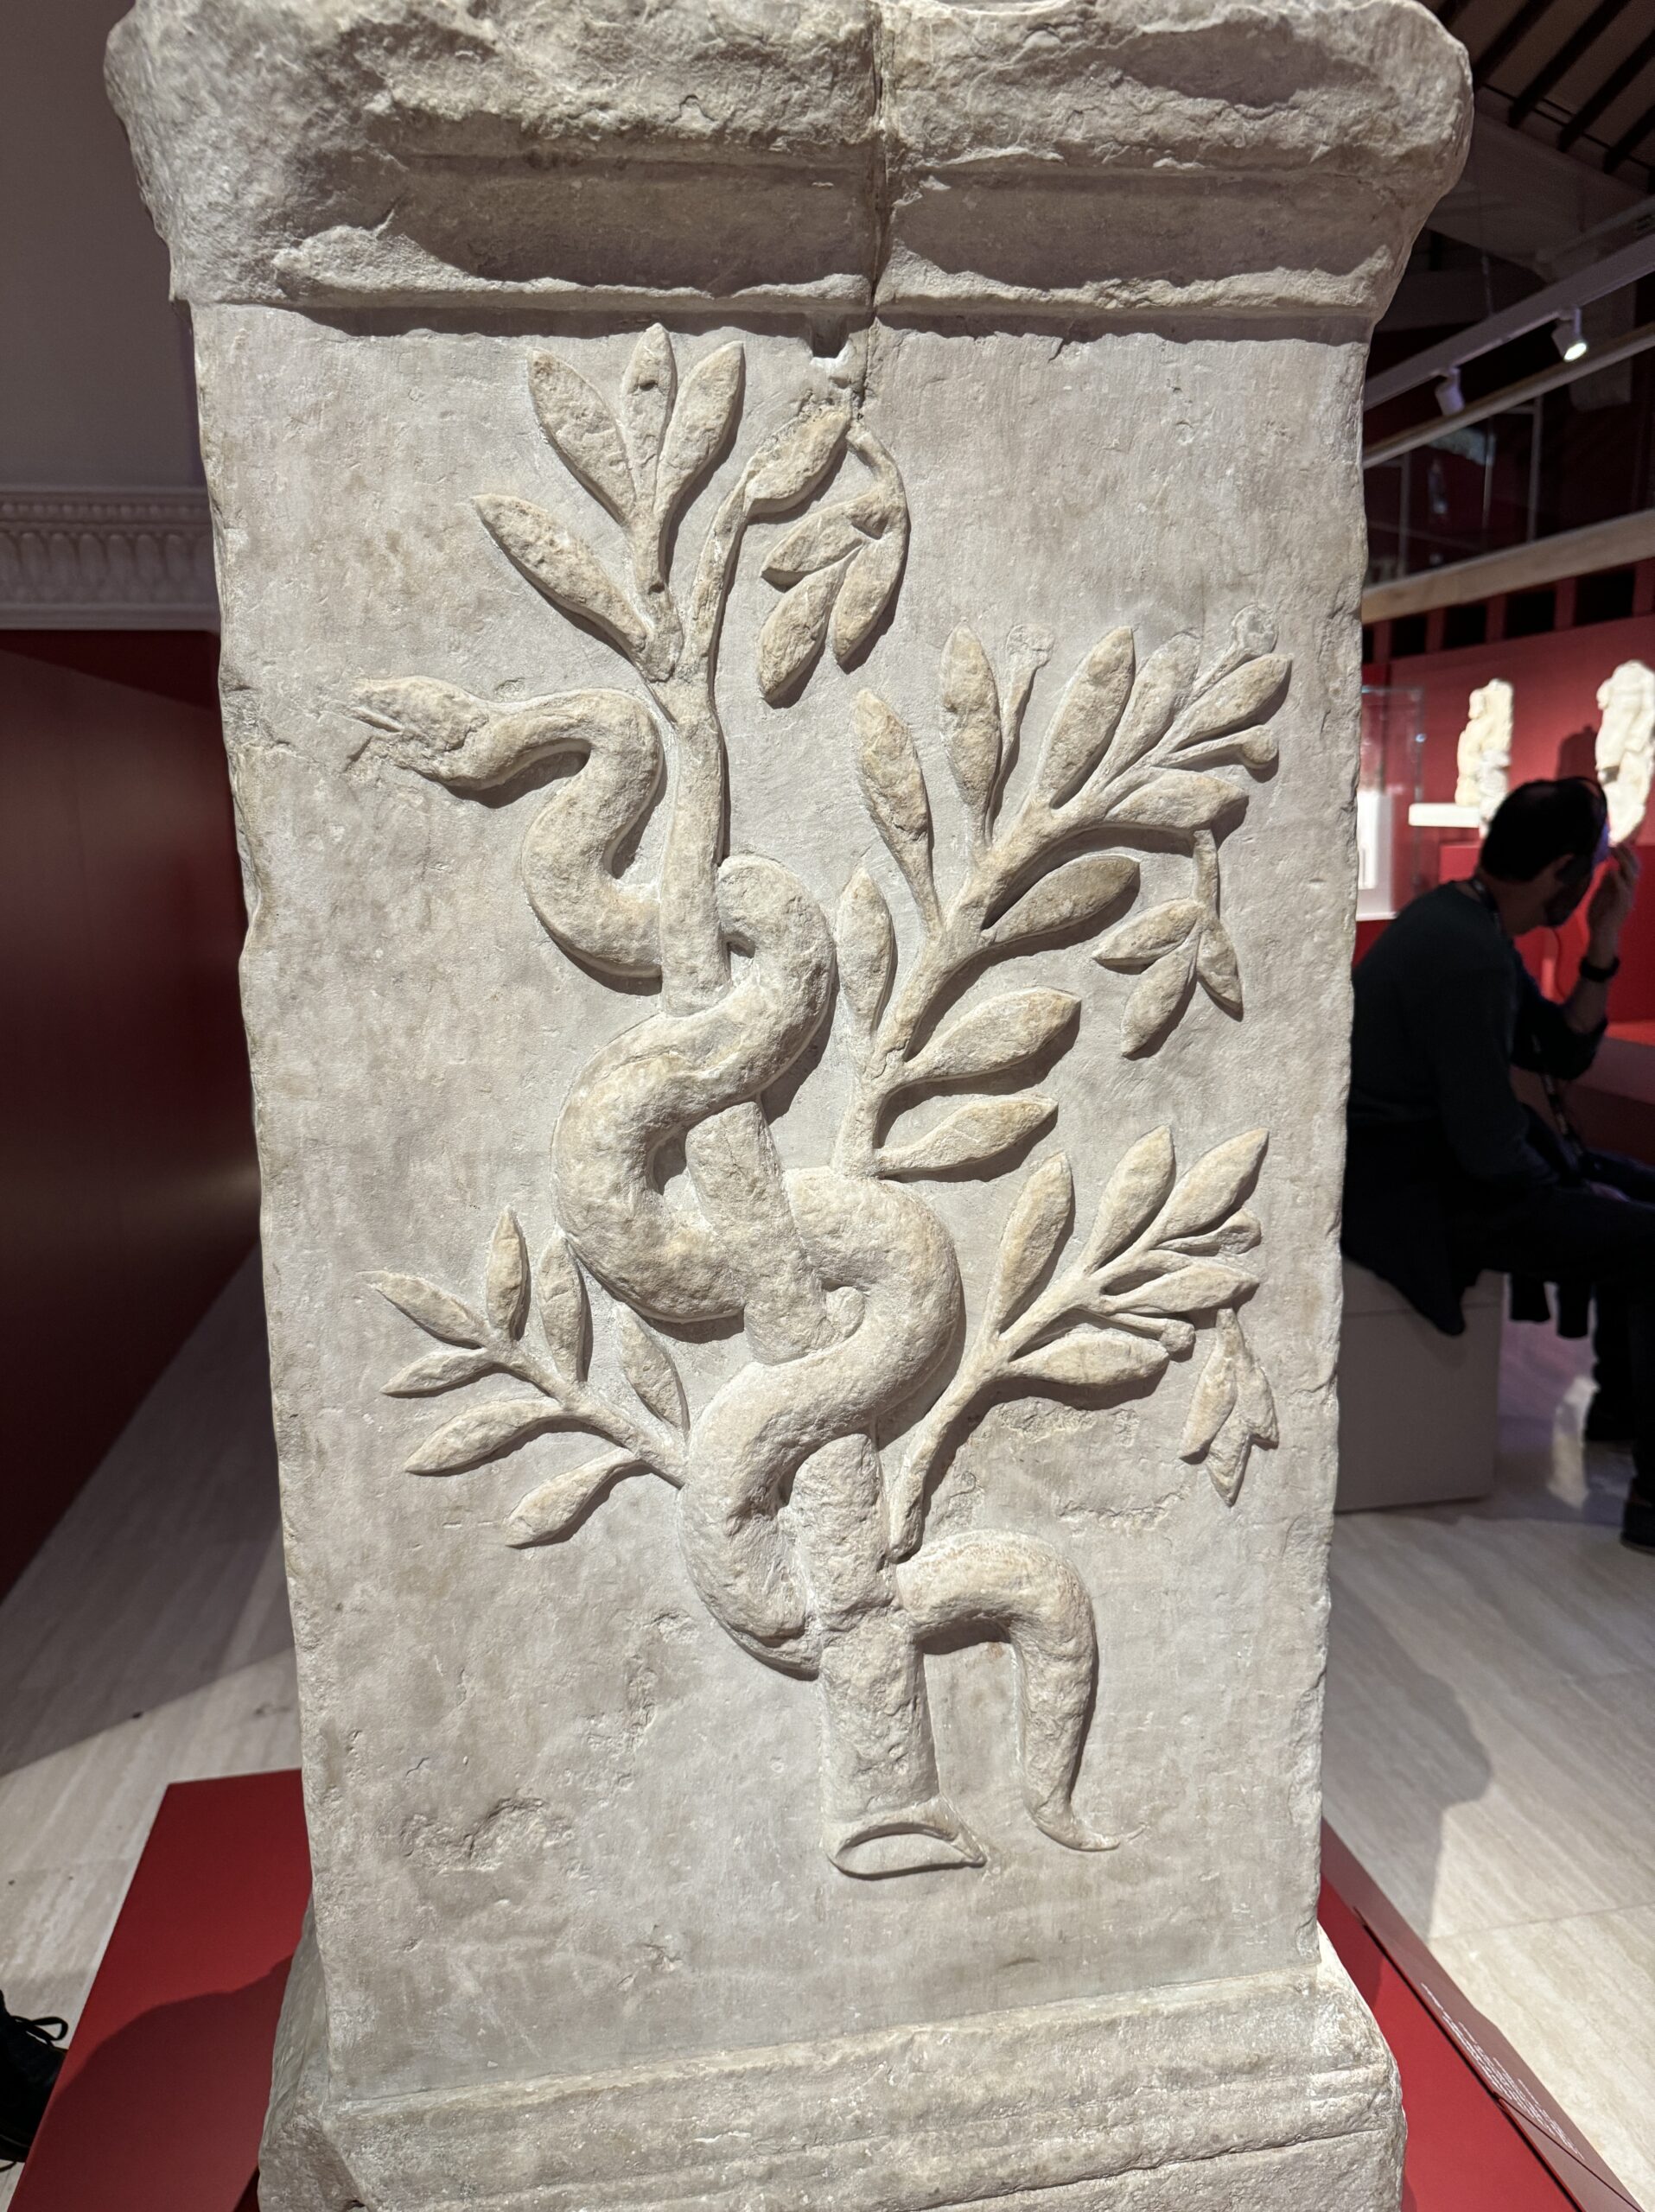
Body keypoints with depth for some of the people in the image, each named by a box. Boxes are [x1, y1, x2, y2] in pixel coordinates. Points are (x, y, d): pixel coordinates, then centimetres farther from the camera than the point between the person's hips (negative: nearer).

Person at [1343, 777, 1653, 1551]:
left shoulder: (1467, 920, 6)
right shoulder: (1469, 956, -26)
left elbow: (1565, 1053, 10)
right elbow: (1492, 1151, -26)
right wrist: (1563, 1178, -5)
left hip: (1441, 1147, 11)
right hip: (1406, 1190, -11)